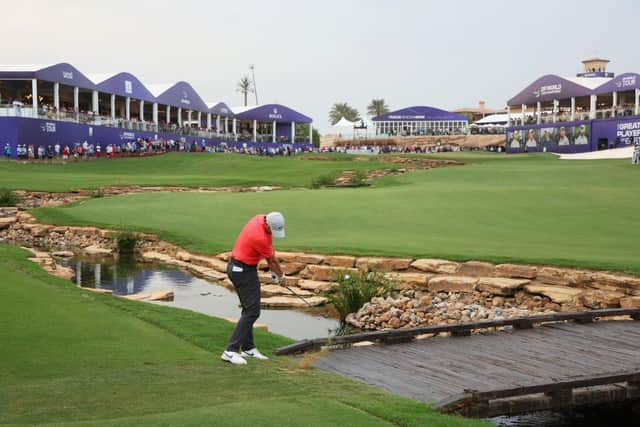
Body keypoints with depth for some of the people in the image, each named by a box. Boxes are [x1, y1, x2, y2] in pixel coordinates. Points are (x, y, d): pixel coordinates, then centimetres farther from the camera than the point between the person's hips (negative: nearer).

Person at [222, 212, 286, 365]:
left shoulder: (262, 218, -1)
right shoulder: (259, 237, -29)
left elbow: (270, 250, 11)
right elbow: (272, 259, -10)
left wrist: (275, 271, 11)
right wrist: (280, 275, 7)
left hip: (237, 268, 10)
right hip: (243, 271, -10)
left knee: (249, 309, 15)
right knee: (252, 311, -11)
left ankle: (248, 347, 21)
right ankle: (231, 351, -15)